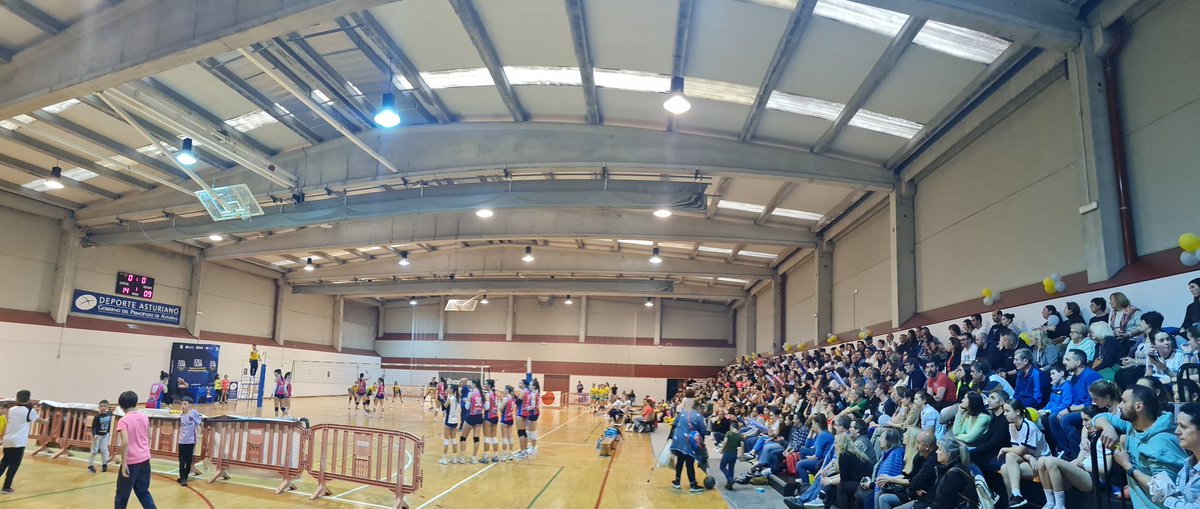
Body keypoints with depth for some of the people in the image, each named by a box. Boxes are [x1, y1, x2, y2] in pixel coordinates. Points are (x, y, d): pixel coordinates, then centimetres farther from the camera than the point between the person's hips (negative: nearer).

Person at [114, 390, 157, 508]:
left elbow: (125, 443, -22)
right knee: (143, 491, 18)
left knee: (122, 495, 9)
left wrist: (124, 463, -17)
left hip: (131, 462, -5)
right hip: (145, 460, 5)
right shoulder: (144, 417, 5)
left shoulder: (123, 421, -12)